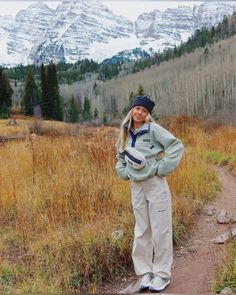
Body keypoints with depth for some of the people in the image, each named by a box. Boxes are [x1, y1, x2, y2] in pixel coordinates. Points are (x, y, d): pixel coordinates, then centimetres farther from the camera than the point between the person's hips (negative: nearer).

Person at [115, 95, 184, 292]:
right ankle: (145, 272, 23)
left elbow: (177, 146, -14)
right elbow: (121, 155, 23)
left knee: (160, 230, 2)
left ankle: (162, 274, 15)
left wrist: (162, 168, -16)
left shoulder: (153, 129, -10)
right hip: (136, 187, 5)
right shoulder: (126, 133, 6)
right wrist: (124, 172, 10)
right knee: (142, 231, 11)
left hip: (155, 184, -5)